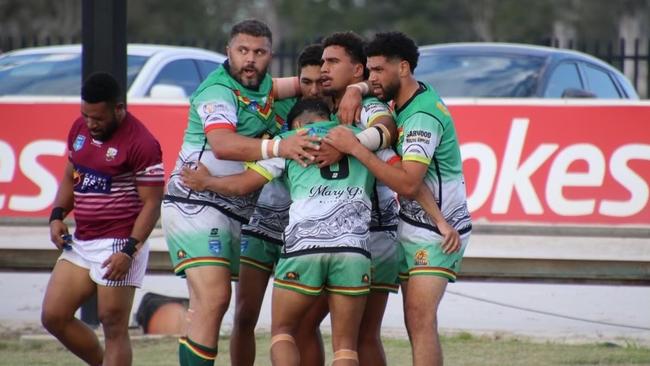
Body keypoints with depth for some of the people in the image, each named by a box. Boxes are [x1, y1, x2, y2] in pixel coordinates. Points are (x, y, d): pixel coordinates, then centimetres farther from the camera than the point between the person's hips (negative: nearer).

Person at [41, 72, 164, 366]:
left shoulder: (141, 143, -15)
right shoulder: (80, 129, 9)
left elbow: (151, 204, -14)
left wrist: (129, 250, -21)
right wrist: (57, 215, 6)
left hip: (118, 245, -8)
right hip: (80, 242, 8)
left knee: (113, 328, -7)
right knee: (53, 317, 6)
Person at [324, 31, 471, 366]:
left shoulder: (422, 117, -21)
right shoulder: (403, 102, 8)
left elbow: (408, 184, -30)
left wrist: (355, 148, -29)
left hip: (437, 230, -10)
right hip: (413, 227, 10)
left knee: (420, 317, -20)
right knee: (414, 322, 7)